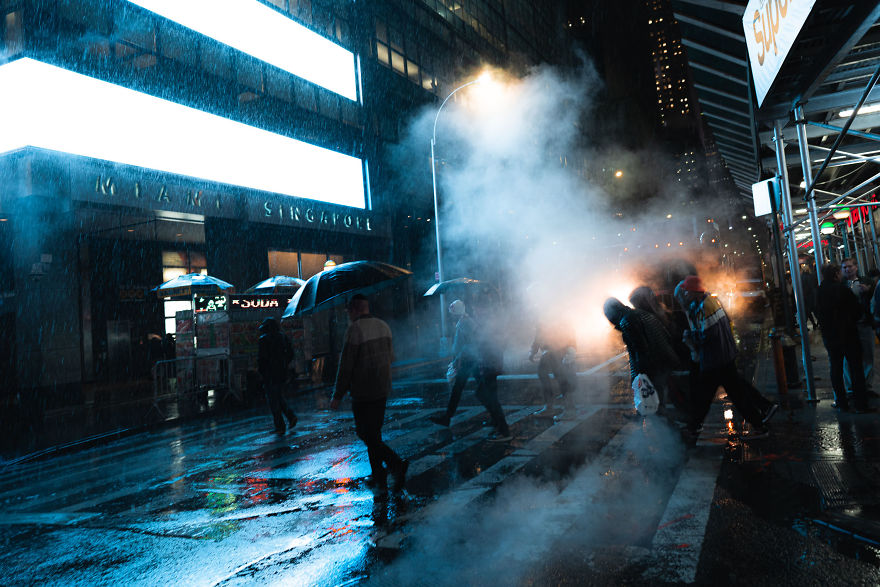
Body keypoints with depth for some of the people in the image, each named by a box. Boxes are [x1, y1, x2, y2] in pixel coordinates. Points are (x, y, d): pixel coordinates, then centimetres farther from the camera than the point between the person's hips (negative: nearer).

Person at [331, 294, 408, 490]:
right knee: (374, 433, 17)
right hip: (382, 390, 8)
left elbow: (345, 367, -16)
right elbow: (390, 357, 16)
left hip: (363, 393, -8)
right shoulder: (383, 326, 8)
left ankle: (396, 463, -14)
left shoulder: (354, 329, -15)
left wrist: (337, 396, -9)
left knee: (366, 435, -1)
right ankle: (378, 477, 22)